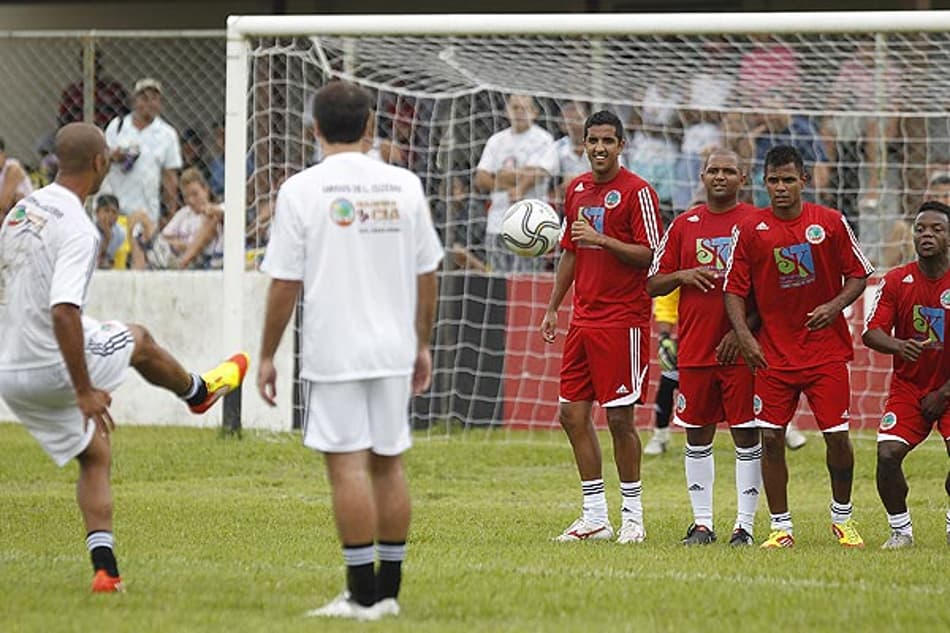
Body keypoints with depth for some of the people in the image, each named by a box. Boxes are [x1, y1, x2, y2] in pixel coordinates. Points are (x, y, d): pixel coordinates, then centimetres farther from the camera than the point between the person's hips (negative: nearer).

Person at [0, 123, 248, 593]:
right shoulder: (77, 229, -21)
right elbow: (63, 311, -30)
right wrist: (85, 391, -27)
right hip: (53, 367, -7)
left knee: (94, 454, 18)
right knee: (139, 341, 22)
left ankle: (105, 567, 8)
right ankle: (198, 391, 52)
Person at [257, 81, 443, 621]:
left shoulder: (302, 190, -7)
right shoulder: (404, 186, 4)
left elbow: (285, 283, -7)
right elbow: (427, 273, 9)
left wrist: (267, 355, 2)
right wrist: (423, 344, 20)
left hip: (334, 351, -4)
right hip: (394, 348, 4)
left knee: (348, 464, -4)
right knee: (389, 462, 11)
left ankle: (363, 595, -5)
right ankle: (388, 592, 15)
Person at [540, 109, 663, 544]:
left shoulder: (637, 192, -8)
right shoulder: (577, 189, 13)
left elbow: (650, 256, -13)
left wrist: (601, 239, -21)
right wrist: (553, 308, 17)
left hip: (624, 320, -7)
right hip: (583, 319, 7)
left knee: (619, 417, -6)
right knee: (572, 413, 6)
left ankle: (632, 516, 4)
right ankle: (594, 517, 13)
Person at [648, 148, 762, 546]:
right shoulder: (684, 225, 10)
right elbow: (653, 284, 12)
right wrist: (683, 275, -9)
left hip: (741, 349, -3)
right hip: (695, 348, 3)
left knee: (747, 437, -2)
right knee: (697, 435, 6)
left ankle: (745, 524, 2)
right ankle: (701, 523, 13)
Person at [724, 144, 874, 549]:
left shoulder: (831, 223, -1)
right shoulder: (750, 230, -1)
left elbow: (858, 274, 6)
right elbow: (734, 289, 3)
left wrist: (835, 306, -12)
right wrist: (744, 336, -11)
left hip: (827, 348, -1)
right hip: (774, 354, 1)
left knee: (837, 436, -2)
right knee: (770, 439, -4)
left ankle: (843, 518, 19)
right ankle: (781, 527, 7)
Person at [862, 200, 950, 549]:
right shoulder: (896, 281, -5)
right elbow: (871, 333, -11)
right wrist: (899, 345, -34)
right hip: (908, 386, 1)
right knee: (887, 454, -18)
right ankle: (900, 530, 3)